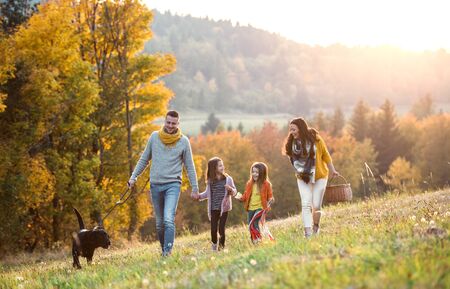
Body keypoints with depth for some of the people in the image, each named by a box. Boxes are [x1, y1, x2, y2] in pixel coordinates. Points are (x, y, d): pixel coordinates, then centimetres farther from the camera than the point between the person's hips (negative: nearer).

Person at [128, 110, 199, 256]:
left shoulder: (183, 141, -1)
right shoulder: (154, 137, 5)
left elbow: (190, 167, 5)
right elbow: (144, 159, 14)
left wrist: (195, 188, 4)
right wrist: (133, 177, 7)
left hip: (173, 184, -3)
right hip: (155, 184, 3)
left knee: (169, 220, -19)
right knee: (159, 223, 9)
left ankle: (168, 251, -16)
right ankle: (163, 249, 22)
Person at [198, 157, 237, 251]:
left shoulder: (228, 179, 0)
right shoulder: (210, 181, 4)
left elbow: (234, 191, 3)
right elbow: (207, 193, 12)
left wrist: (230, 189, -18)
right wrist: (199, 196, -3)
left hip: (224, 207, -2)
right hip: (214, 209, 2)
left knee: (221, 229, -5)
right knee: (213, 229, 2)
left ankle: (221, 247, 10)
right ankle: (214, 248, 20)